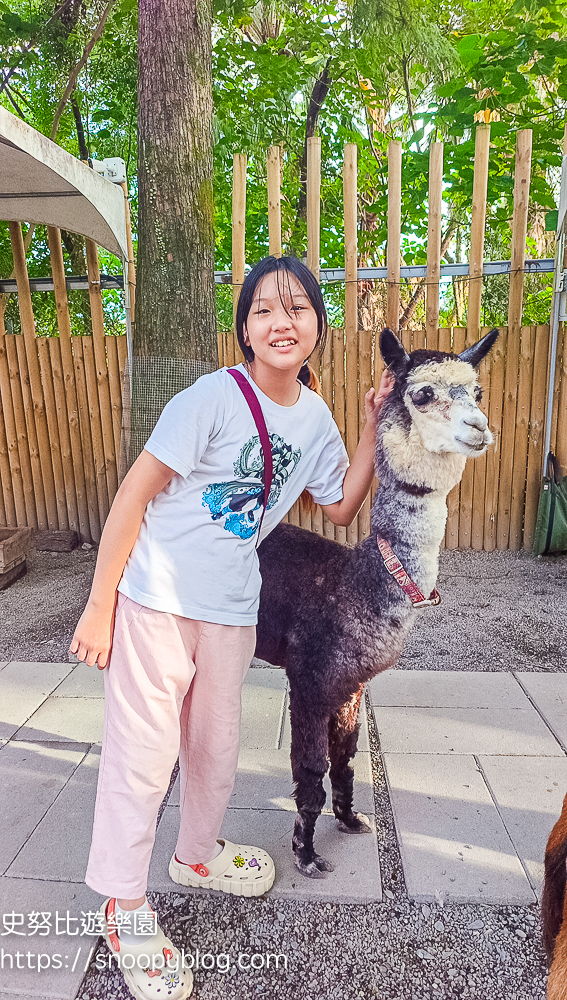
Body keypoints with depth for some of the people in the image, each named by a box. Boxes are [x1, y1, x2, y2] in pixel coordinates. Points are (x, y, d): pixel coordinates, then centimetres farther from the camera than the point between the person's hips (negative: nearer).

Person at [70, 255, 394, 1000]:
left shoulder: (314, 415, 3)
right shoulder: (214, 396, -17)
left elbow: (340, 507, 9)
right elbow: (133, 496, -14)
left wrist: (374, 429, 0)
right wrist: (99, 604, -14)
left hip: (231, 606, 6)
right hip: (156, 598, -5)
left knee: (216, 744, 20)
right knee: (145, 749, 4)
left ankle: (198, 854, 47)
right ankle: (124, 904, 29)